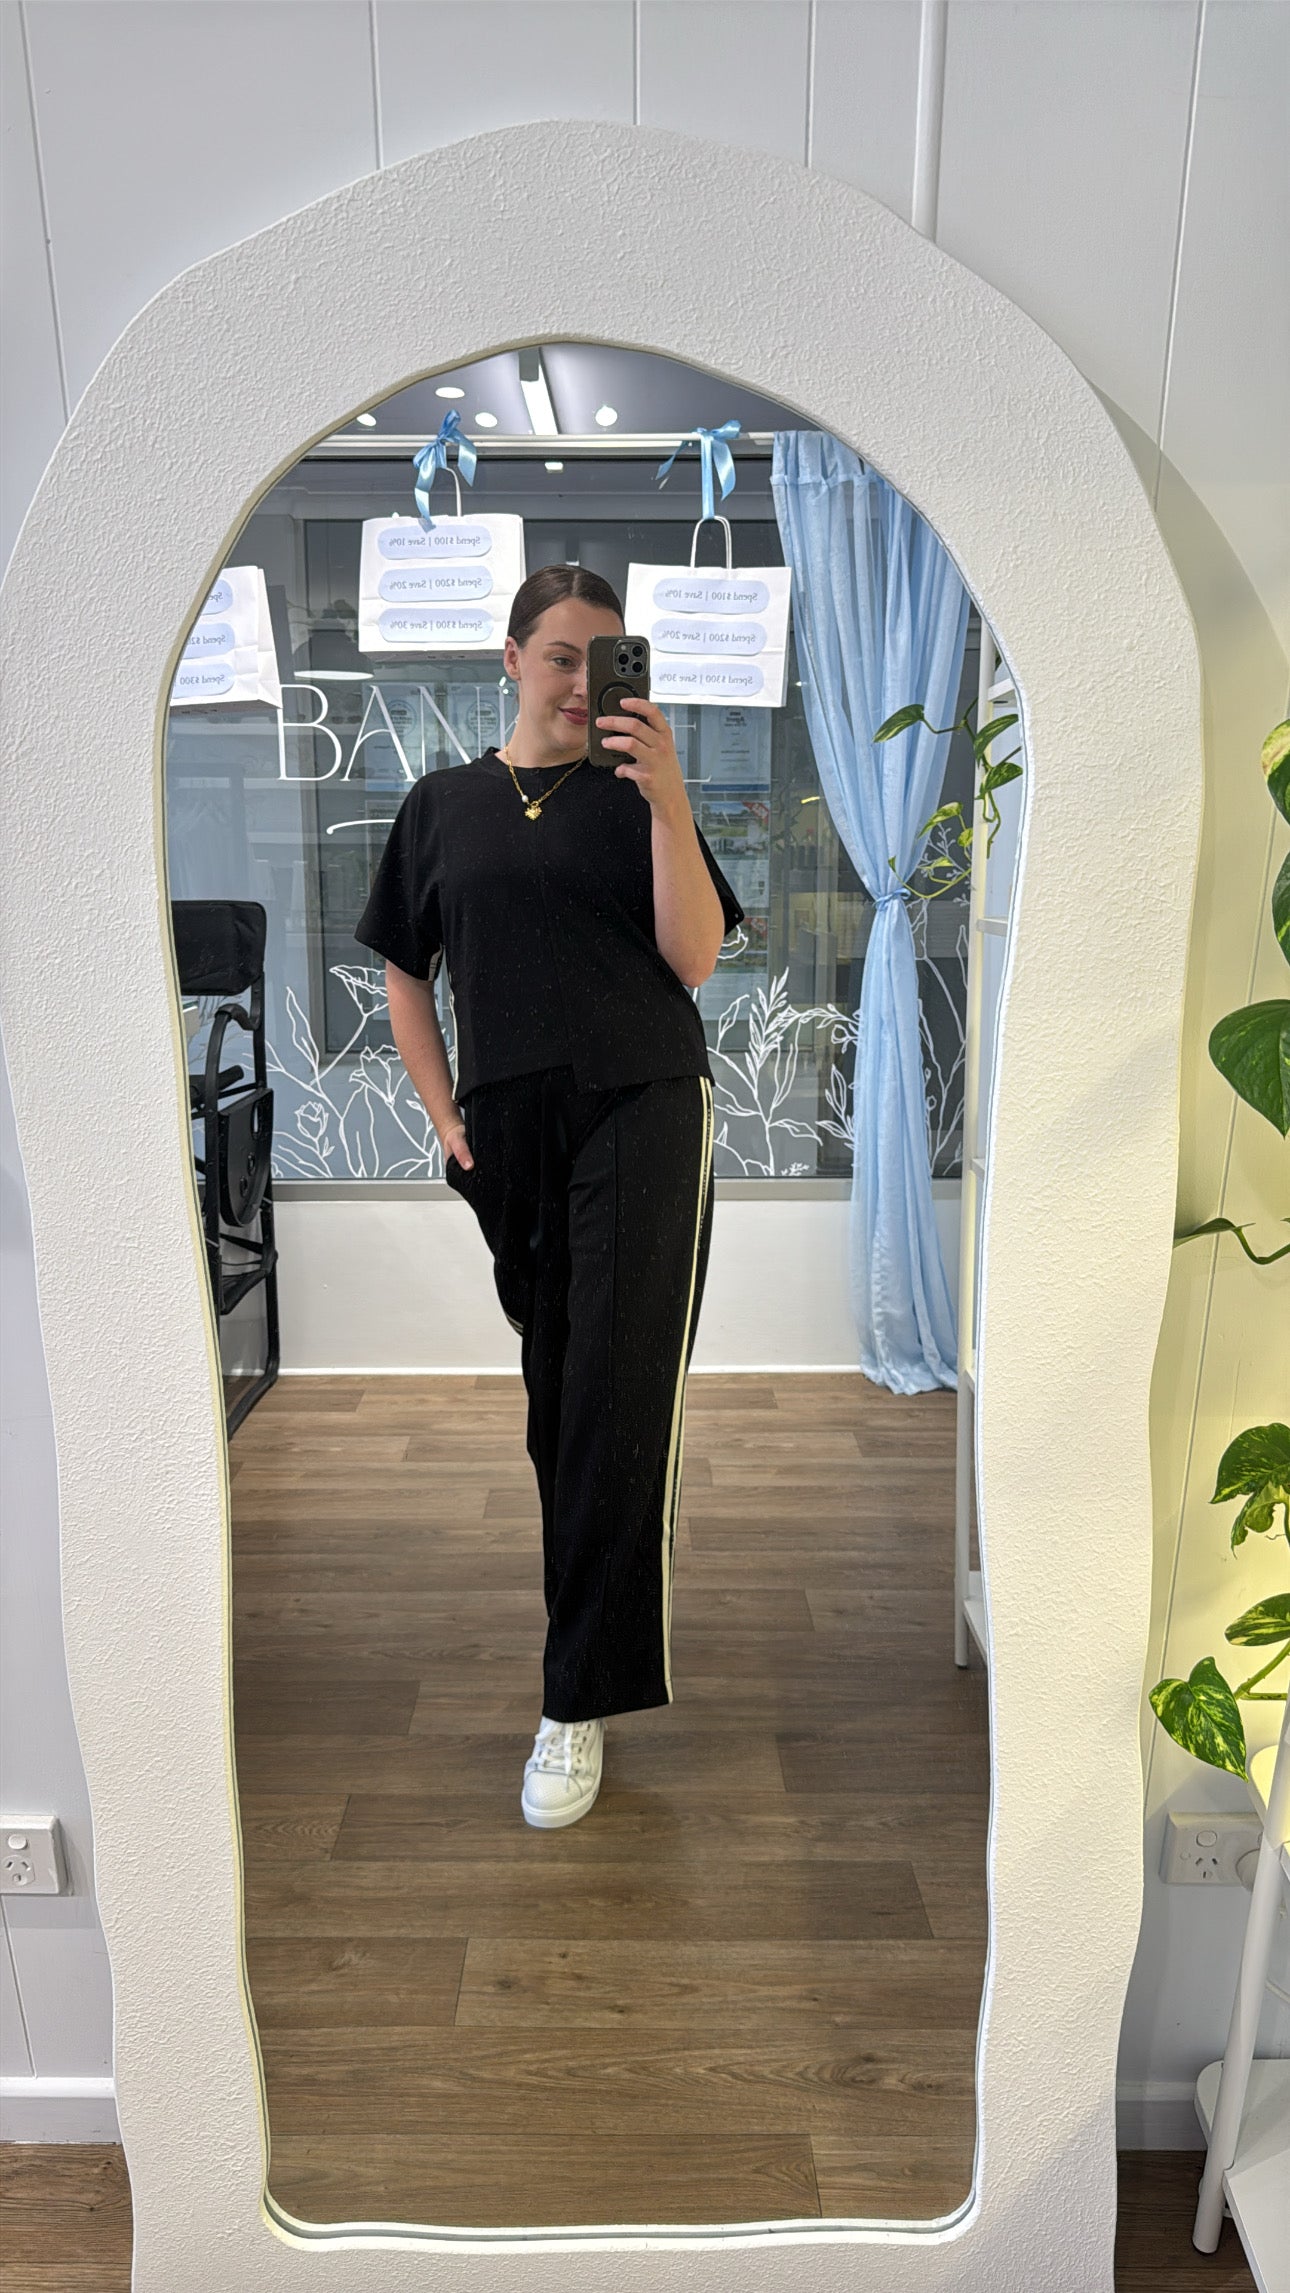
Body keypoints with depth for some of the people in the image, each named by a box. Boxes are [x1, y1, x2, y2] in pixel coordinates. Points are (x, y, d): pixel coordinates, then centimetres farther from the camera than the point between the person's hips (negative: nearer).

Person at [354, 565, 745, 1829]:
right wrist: (445, 1116, 6)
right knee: (553, 1398, 12)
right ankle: (597, 1615, 32)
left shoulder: (638, 797, 7)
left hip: (641, 1111, -2)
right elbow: (406, 976, 17)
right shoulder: (443, 803, 13)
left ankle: (581, 1701, 2)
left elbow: (694, 960, -5)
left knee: (617, 1404, -7)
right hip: (507, 1131, 3)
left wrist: (667, 797, -14)